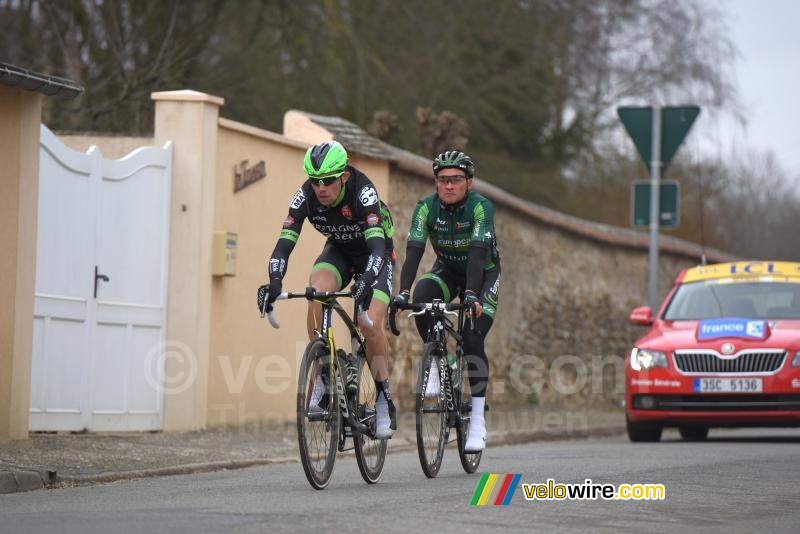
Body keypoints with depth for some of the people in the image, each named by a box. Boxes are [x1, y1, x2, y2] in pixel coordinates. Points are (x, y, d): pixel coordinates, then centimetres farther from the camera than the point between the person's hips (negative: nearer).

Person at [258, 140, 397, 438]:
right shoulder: (306, 196, -24)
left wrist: (367, 281, -62)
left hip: (375, 253, -3)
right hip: (339, 250, 3)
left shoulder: (362, 191, -34)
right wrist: (274, 282, -47)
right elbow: (285, 243, -29)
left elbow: (376, 243, -44)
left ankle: (384, 402, -4)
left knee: (371, 325, -22)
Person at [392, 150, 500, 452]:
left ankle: (477, 419, -11)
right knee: (421, 297, -31)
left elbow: (478, 253, -38)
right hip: (447, 271, 3)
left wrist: (471, 295, -50)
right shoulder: (426, 208, -19)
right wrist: (402, 292, -42)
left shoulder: (481, 207, -27)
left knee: (473, 339, -19)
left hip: (483, 273, -3)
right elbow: (414, 252, -27)